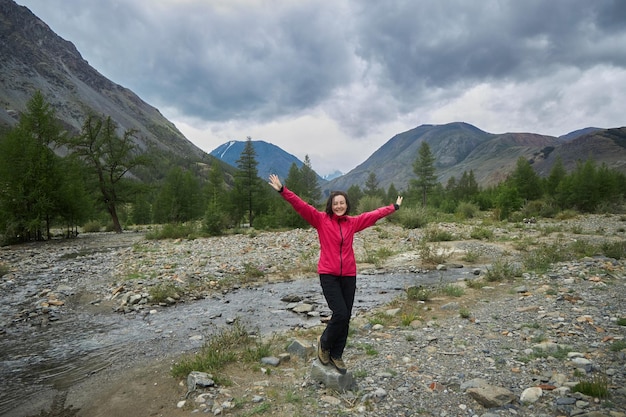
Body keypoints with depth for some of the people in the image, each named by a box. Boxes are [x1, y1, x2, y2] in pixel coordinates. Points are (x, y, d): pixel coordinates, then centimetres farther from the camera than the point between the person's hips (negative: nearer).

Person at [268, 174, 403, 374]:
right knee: (340, 314, -12)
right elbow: (301, 205, -12)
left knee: (346, 317, 9)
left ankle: (336, 355, 28)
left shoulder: (353, 222, 7)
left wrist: (394, 207, 27)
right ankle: (324, 342, 18)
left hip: (349, 276, 4)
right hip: (328, 275, -4)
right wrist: (282, 190, -21)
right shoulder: (321, 219, -3)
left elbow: (374, 214, 18)